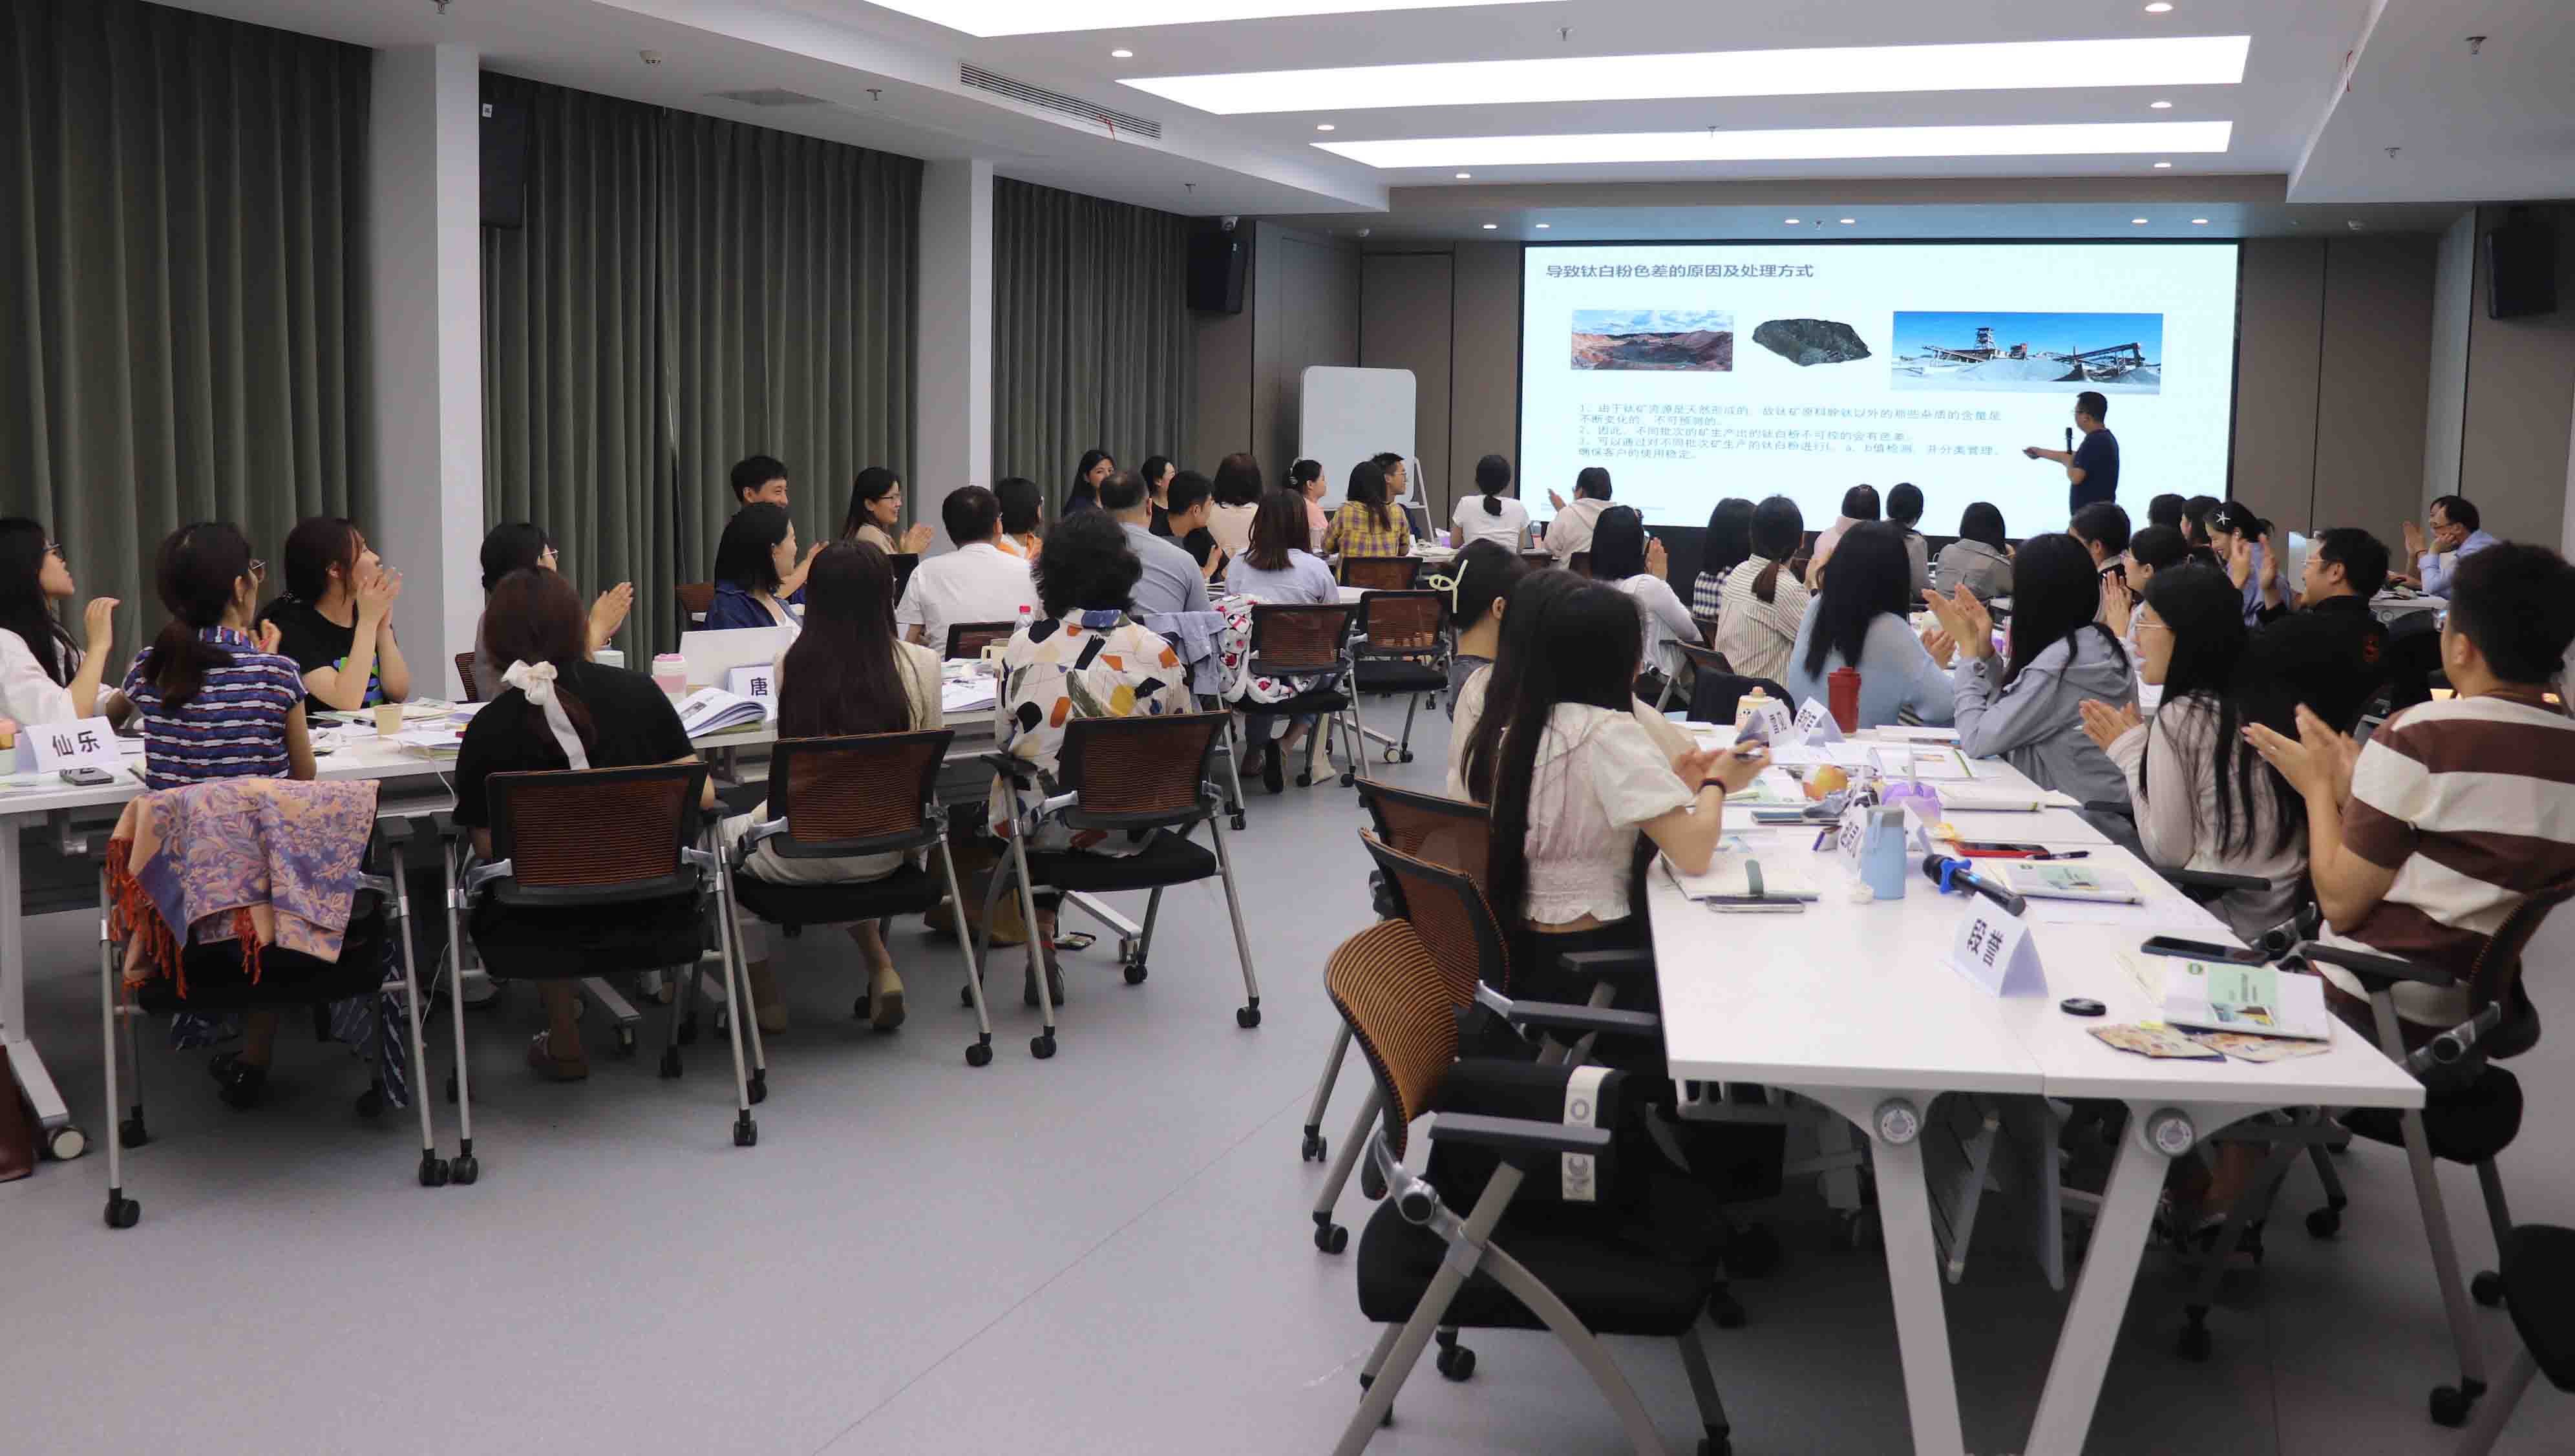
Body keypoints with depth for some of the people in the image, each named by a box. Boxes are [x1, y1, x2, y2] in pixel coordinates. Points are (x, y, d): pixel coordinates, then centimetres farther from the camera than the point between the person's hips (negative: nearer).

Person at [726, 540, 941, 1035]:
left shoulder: (790, 664, -14)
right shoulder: (920, 664, -12)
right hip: (884, 850, 2)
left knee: (719, 837, 32)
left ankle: (765, 997, 34)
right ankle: (881, 969, 25)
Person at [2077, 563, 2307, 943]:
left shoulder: (2179, 716, -16)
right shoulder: (2268, 697, 5)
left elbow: (2168, 851, -12)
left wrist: (2128, 751, -3)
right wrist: (2143, 741, 11)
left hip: (2230, 917, -7)